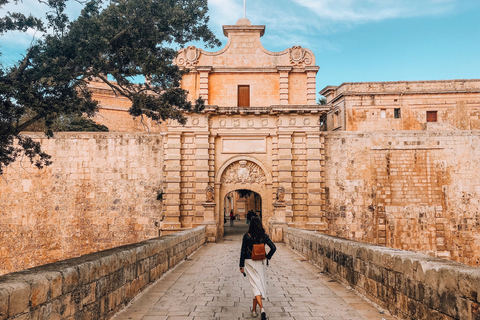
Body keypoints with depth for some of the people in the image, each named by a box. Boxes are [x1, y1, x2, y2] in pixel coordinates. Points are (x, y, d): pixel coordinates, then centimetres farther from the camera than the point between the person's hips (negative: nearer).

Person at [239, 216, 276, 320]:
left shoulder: (247, 236, -10)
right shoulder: (264, 236, -4)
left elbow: (243, 252, -7)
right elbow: (273, 248, -7)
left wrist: (241, 266, 0)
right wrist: (267, 257, 6)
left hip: (249, 262, -2)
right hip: (260, 263, 3)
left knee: (255, 285, -2)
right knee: (259, 284, 15)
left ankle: (262, 308, -20)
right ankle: (254, 310, 24)